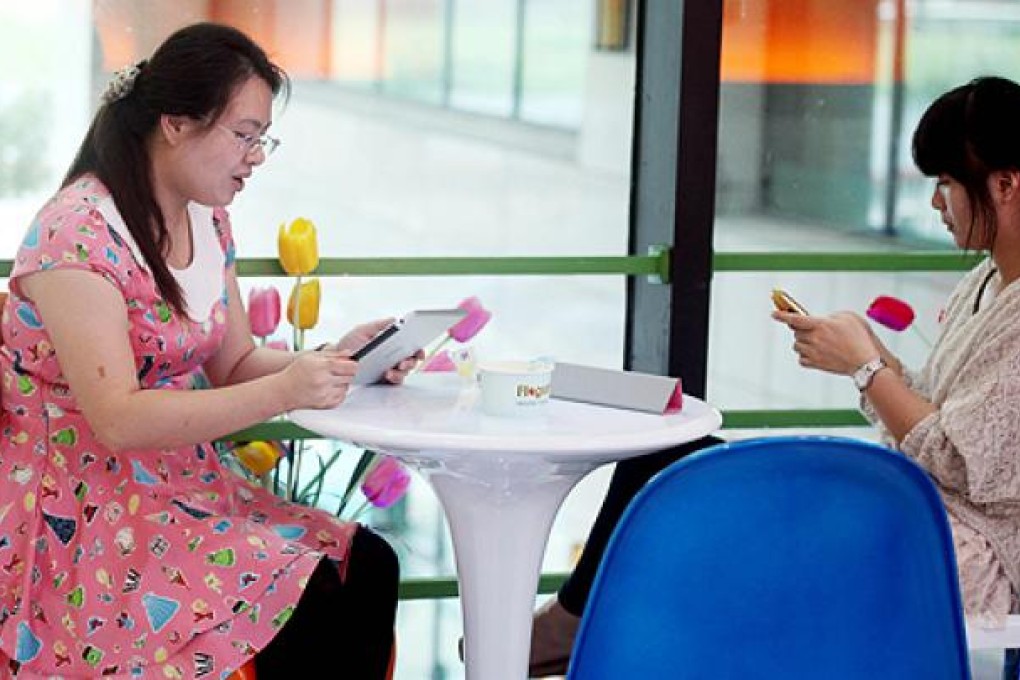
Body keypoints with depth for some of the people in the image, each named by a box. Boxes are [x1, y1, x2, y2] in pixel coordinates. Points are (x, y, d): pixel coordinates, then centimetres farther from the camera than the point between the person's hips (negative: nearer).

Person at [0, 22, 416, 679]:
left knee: (366, 565, -12)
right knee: (304, 596, -24)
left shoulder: (207, 222, 8)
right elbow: (117, 420, -25)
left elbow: (233, 364, 13)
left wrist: (332, 360, -7)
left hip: (182, 480, 8)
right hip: (81, 513, -8)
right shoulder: (79, 233, -19)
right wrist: (283, 391, -31)